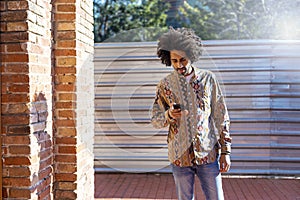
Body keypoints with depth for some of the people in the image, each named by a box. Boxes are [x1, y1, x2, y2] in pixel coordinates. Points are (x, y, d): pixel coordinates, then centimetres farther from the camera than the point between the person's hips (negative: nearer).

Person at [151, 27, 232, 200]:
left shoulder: (208, 79, 0)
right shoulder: (165, 85, 1)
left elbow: (221, 117, 3)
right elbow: (155, 120, 3)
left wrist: (225, 151, -1)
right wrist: (169, 115, -20)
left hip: (208, 153, 0)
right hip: (180, 156, 1)